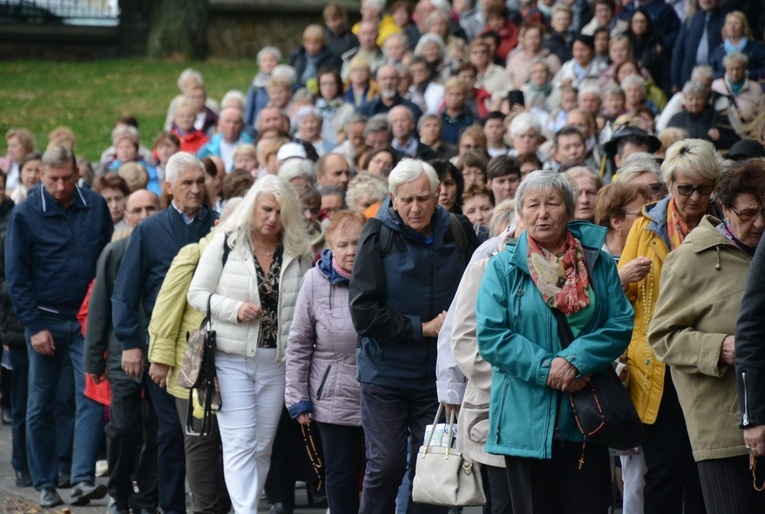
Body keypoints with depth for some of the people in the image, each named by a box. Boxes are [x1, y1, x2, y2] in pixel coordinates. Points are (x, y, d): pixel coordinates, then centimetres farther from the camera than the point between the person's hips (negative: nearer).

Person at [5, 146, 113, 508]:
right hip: (45, 322, -1)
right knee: (41, 407, 5)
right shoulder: (26, 215, -4)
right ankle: (45, 484, 13)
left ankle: (83, 479, -14)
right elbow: (16, 275, -3)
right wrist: (33, 326, -8)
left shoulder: (96, 207, 1)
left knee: (91, 398, -10)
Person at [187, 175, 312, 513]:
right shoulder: (225, 243, -3)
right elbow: (197, 293, -1)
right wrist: (234, 309, -17)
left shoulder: (299, 253, 4)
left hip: (277, 362, 3)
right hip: (232, 359, -3)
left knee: (263, 445, 9)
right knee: (240, 444, -10)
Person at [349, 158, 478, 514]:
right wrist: (422, 329, -13)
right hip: (386, 373, -3)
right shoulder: (378, 236, -7)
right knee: (386, 465, -3)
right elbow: (363, 312, -11)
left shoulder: (458, 234, 1)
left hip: (438, 374, 3)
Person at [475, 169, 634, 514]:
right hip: (526, 420, -1)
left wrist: (575, 360, -16)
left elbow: (621, 324, -1)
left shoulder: (598, 263, 7)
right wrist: (545, 368, -16)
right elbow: (489, 335, -7)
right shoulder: (503, 268, 1)